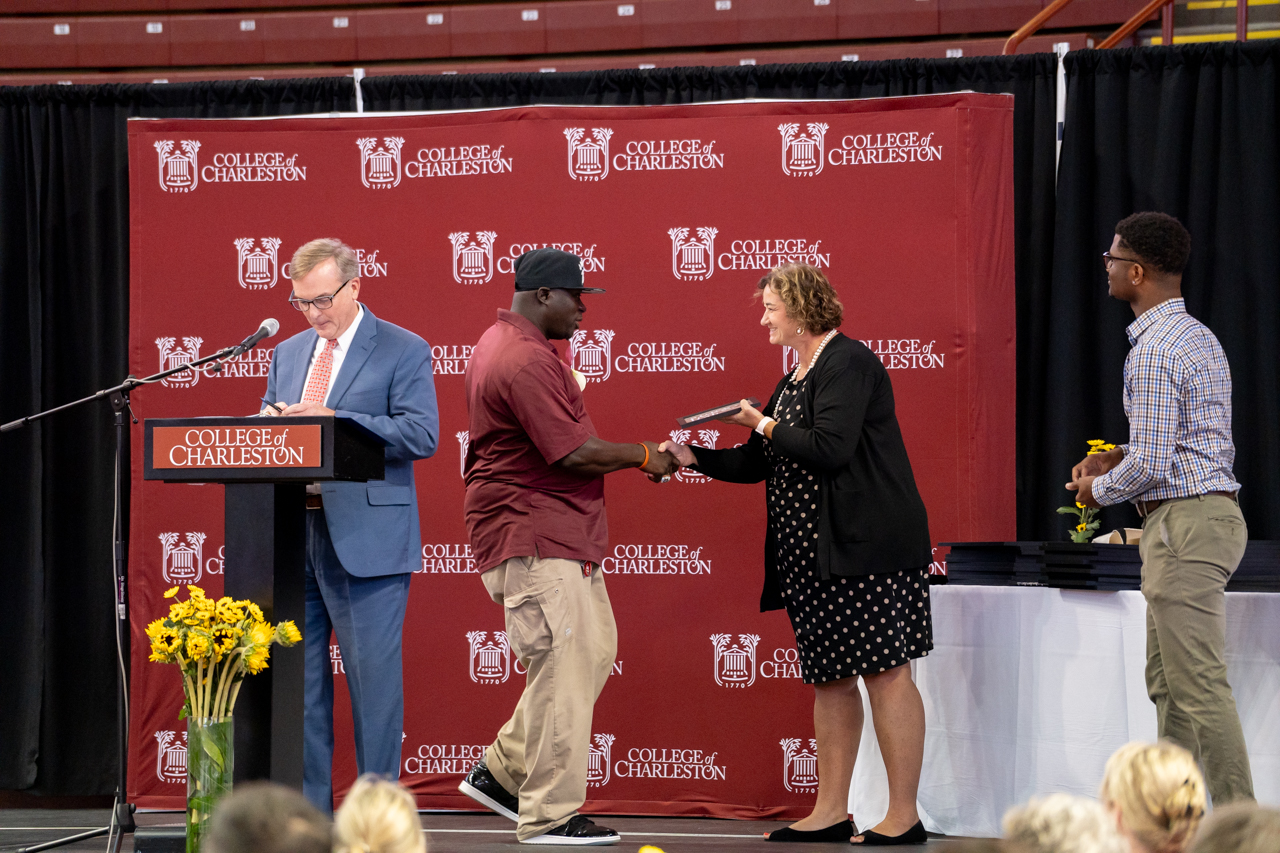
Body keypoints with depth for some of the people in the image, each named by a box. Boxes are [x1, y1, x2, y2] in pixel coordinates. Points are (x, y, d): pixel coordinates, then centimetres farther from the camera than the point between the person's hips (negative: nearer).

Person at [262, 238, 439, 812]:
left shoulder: (404, 352, -2)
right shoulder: (288, 354, 18)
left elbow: (422, 434, -13)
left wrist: (333, 420, -19)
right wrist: (269, 424, -3)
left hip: (365, 541, -6)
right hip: (292, 535, 6)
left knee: (373, 679, -3)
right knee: (298, 676, 8)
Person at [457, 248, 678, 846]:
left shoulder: (502, 343, 17)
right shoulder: (527, 360, -20)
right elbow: (575, 454, -23)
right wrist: (644, 456, -9)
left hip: (556, 534, 11)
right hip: (533, 538, -11)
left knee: (594, 649, 13)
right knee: (563, 667, -8)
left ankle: (500, 772, 18)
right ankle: (548, 815, -2)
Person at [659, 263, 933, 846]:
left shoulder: (847, 363, -10)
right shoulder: (794, 381, 20)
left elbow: (829, 448, -22)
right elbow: (759, 464, 22)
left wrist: (763, 425, -9)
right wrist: (693, 458, 10)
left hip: (866, 546, -10)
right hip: (814, 555, 10)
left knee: (885, 672, -7)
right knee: (830, 677, 11)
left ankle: (904, 817, -5)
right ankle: (831, 812, 15)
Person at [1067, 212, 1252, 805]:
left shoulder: (1153, 350, -16)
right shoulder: (1198, 337, 16)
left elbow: (1151, 464, -20)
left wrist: (1099, 489, -2)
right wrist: (1119, 457, 17)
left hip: (1185, 523, -11)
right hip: (1206, 512, 11)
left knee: (1200, 687, -8)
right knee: (1167, 680, 14)